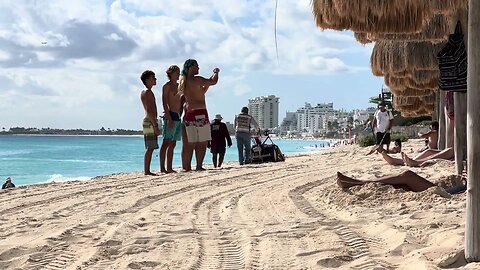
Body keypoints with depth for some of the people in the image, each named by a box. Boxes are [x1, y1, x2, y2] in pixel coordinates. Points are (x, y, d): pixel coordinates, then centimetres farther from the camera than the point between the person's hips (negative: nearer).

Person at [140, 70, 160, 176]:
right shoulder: (148, 92, -12)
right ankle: (147, 170, -10)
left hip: (147, 121, 10)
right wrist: (155, 126, -22)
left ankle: (146, 170, 11)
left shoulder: (143, 92, 19)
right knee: (150, 148, -10)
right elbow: (149, 110, -20)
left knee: (149, 148, 10)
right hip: (150, 122, -10)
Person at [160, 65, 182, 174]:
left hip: (178, 117, 8)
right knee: (166, 143, -10)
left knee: (172, 144, 7)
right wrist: (169, 118, -20)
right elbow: (165, 103, -11)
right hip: (170, 115, -8)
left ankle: (169, 168, 9)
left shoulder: (178, 86, 19)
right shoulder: (167, 86, -3)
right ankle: (162, 168, -12)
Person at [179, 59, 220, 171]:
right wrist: (216, 72, 14)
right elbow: (214, 82, -5)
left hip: (188, 113, 8)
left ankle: (187, 167, 5)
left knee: (191, 143, 8)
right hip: (200, 113, -8)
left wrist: (209, 81, 23)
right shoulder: (196, 79, -9)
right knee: (202, 142, -2)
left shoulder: (183, 82, 16)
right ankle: (199, 166, -4)